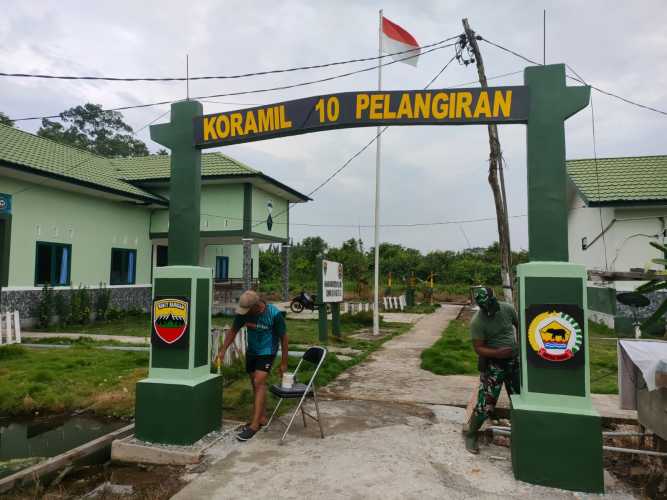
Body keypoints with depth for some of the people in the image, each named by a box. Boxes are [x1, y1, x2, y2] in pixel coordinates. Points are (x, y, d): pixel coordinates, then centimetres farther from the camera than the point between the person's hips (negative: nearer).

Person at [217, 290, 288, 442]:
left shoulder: (274, 314, -25)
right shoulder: (244, 312, -14)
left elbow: (283, 338, -14)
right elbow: (233, 331, 1)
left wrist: (283, 363, -10)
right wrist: (223, 350, -8)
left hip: (267, 352, -5)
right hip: (251, 351, 5)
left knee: (259, 383, -15)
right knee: (256, 384, 12)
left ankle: (254, 425, -12)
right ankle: (262, 417, 27)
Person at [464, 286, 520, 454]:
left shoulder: (507, 308, -8)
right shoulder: (477, 322, -21)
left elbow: (519, 326, 12)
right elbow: (478, 348, -18)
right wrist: (497, 353, -33)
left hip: (514, 360, 5)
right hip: (492, 364, -5)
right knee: (486, 404, -7)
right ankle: (470, 434, 14)